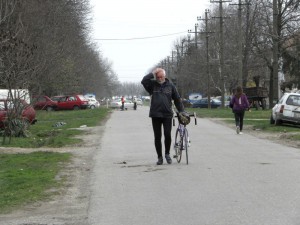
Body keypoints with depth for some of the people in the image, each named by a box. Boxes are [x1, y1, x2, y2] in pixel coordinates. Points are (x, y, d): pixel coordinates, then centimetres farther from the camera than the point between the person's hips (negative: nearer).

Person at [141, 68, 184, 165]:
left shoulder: (170, 86, 6)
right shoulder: (152, 85, 6)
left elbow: (177, 99, 11)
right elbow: (144, 81, -12)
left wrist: (181, 112, 7)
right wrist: (153, 73, -10)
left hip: (167, 115, -1)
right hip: (155, 115, 1)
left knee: (167, 135, -10)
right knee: (157, 137, 4)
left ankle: (167, 154, 12)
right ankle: (160, 157, 14)